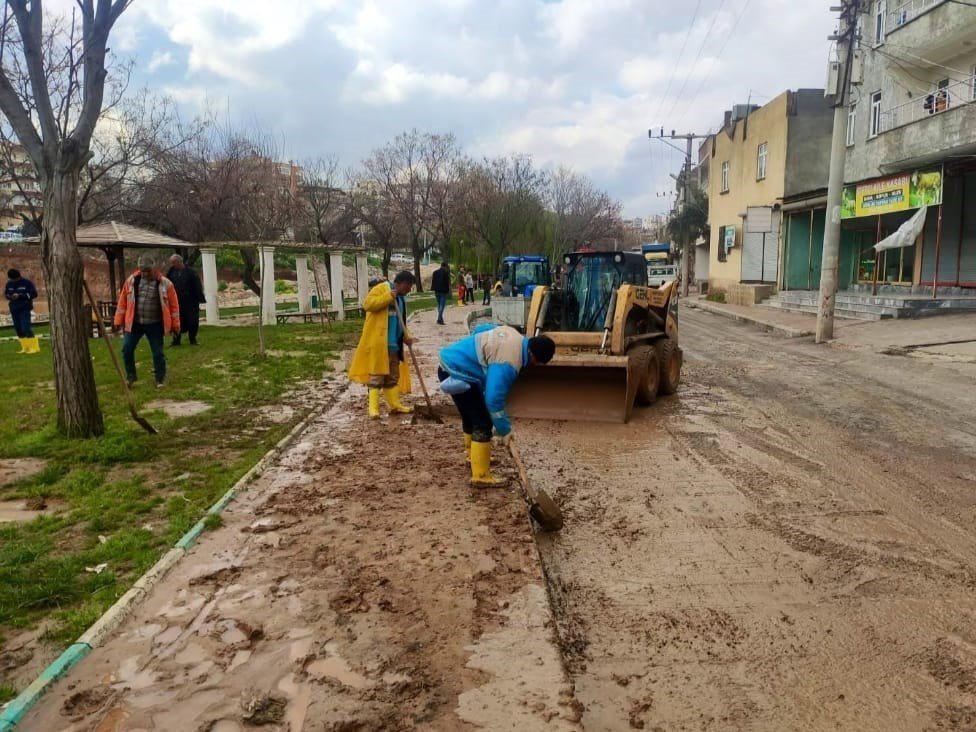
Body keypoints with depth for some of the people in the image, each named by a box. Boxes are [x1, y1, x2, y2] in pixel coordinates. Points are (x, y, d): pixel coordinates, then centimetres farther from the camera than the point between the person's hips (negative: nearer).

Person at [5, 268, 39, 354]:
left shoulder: (27, 282, -8)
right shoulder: (9, 283, 7)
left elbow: (34, 294, -11)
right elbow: (5, 293, 19)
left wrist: (20, 296, -19)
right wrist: (9, 297, -6)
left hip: (24, 309, -6)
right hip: (14, 309, 6)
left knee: (26, 328, -13)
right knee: (18, 329, 7)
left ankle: (34, 347, -5)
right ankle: (25, 347, 17)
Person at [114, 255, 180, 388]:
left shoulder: (165, 284, -7)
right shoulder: (131, 280, 0)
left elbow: (174, 305, -3)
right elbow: (123, 301, 5)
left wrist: (175, 325, -3)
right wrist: (119, 320, 4)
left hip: (155, 325, -2)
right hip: (134, 323, 2)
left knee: (158, 353, 3)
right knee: (127, 349, -1)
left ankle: (160, 379, 17)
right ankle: (130, 376, 17)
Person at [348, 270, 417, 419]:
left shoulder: (401, 297, 18)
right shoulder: (382, 288, -7)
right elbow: (367, 304, -20)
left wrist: (406, 335, 5)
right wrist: (388, 297, -22)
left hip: (394, 344, 8)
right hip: (378, 342, -8)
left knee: (393, 375, 13)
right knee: (376, 374, -7)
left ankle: (394, 405, 20)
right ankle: (373, 408, -5)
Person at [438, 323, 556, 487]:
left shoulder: (513, 334, 3)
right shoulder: (508, 364, -26)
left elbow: (480, 329, 20)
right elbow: (494, 399, -27)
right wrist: (504, 430, -16)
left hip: (450, 363, 11)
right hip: (457, 374, -11)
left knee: (471, 415, 26)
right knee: (483, 423, -8)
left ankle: (473, 456, 45)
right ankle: (481, 476, -3)